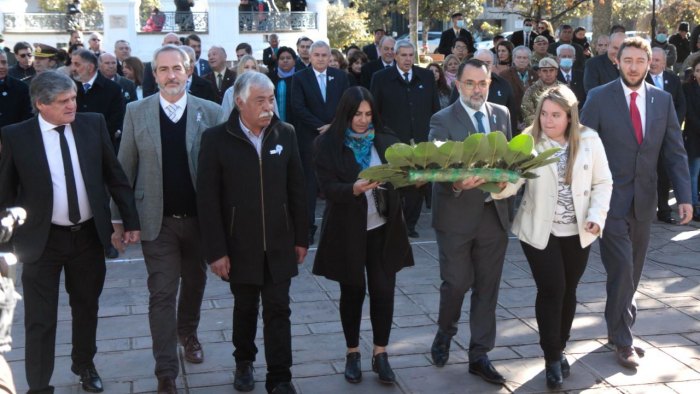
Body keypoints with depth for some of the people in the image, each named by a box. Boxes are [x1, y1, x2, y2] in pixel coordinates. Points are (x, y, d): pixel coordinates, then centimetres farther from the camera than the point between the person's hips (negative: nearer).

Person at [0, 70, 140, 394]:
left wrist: (131, 220, 4)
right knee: (40, 319, 6)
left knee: (87, 308, 20)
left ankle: (84, 365, 43)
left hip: (89, 234, 3)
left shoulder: (93, 124, -3)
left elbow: (114, 175, 3)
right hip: (43, 240, -3)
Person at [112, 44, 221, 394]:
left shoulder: (210, 112, -3)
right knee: (162, 294, -1)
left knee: (194, 282, 19)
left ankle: (188, 333, 46)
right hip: (158, 220, -1)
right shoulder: (136, 112, -2)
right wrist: (118, 217, 0)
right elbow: (125, 168, 1)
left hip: (199, 217, 1)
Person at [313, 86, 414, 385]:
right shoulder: (328, 144, -7)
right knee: (352, 291, 10)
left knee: (384, 290, 2)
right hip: (347, 231, -2)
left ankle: (380, 354, 16)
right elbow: (329, 188, -15)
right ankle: (352, 353, 25)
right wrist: (354, 189, -33)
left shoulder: (386, 141, 3)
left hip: (383, 229, 2)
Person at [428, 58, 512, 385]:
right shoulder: (443, 121, -7)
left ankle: (479, 356, 19)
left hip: (493, 214, 4)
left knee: (487, 288, 8)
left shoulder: (502, 114, 8)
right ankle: (444, 334, 31)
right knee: (457, 283, 1)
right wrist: (457, 185, -34)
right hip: (457, 214, -4)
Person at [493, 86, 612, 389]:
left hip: (578, 231, 3)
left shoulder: (589, 140, -4)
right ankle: (552, 358, 8)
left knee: (568, 291, 14)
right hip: (540, 230, -2)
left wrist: (597, 215, -12)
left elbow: (603, 183, 1)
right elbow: (512, 181, -20)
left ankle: (560, 349, 33)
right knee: (551, 290, -6)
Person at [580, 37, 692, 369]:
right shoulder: (599, 97, -5)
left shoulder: (663, 100, 5)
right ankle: (623, 341, 8)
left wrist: (684, 196, -3)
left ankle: (617, 329, 28)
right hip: (611, 198, -4)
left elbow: (675, 151, 5)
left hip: (644, 200, 4)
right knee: (621, 270, -6)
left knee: (632, 271, 12)